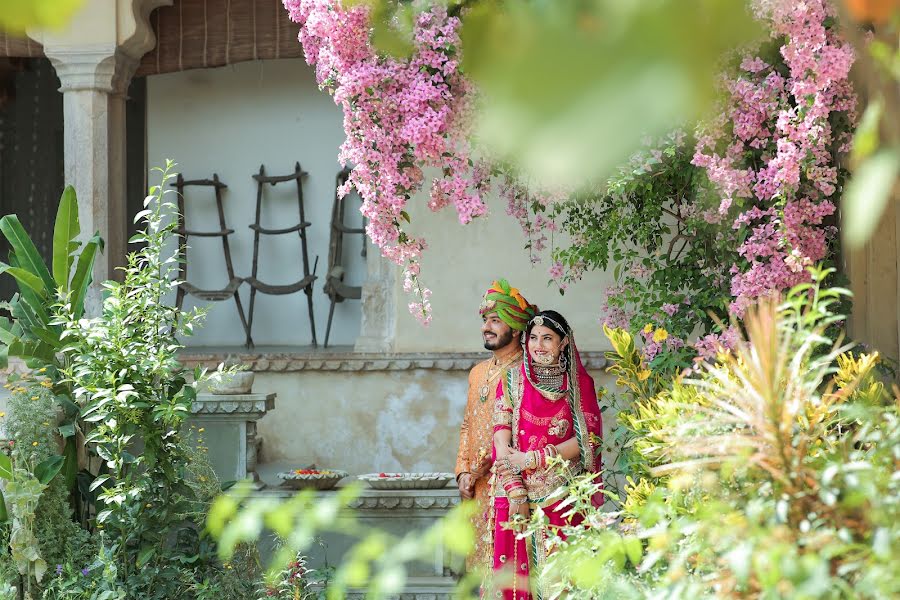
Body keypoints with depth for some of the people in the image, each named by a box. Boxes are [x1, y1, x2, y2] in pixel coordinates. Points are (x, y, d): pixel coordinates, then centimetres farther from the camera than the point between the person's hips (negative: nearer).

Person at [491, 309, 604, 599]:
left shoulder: (579, 383, 6)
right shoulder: (513, 379, 6)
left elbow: (588, 437, -3)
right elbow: (502, 437, -2)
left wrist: (533, 459, -11)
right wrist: (515, 491, -13)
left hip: (563, 495, 0)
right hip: (518, 492, 0)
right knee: (516, 571, -2)